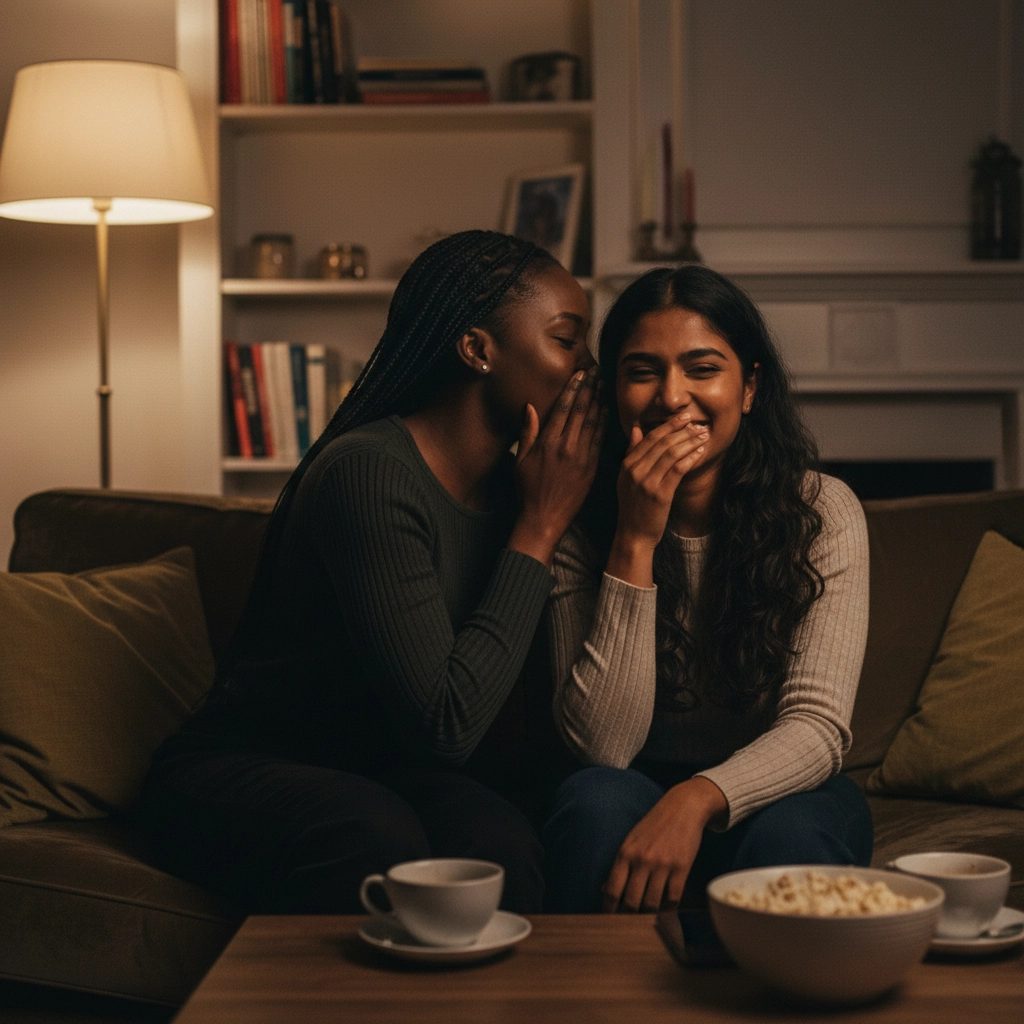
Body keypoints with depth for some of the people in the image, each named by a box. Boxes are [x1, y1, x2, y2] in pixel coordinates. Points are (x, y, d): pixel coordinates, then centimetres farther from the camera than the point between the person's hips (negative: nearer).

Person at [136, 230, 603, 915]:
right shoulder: (368, 473, -22)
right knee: (375, 834, -38)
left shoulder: (513, 485, 4)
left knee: (501, 844, -28)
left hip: (380, 776, 6)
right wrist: (539, 532, -19)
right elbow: (445, 728, -26)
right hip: (235, 774, -6)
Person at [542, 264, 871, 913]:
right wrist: (636, 543, -24)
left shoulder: (824, 512, -11)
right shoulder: (584, 527, -9)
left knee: (786, 835, -32)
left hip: (776, 790, 0)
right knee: (598, 803, -31)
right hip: (641, 793, 0)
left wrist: (700, 798, -39)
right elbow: (602, 745, -18)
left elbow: (818, 725, -19)